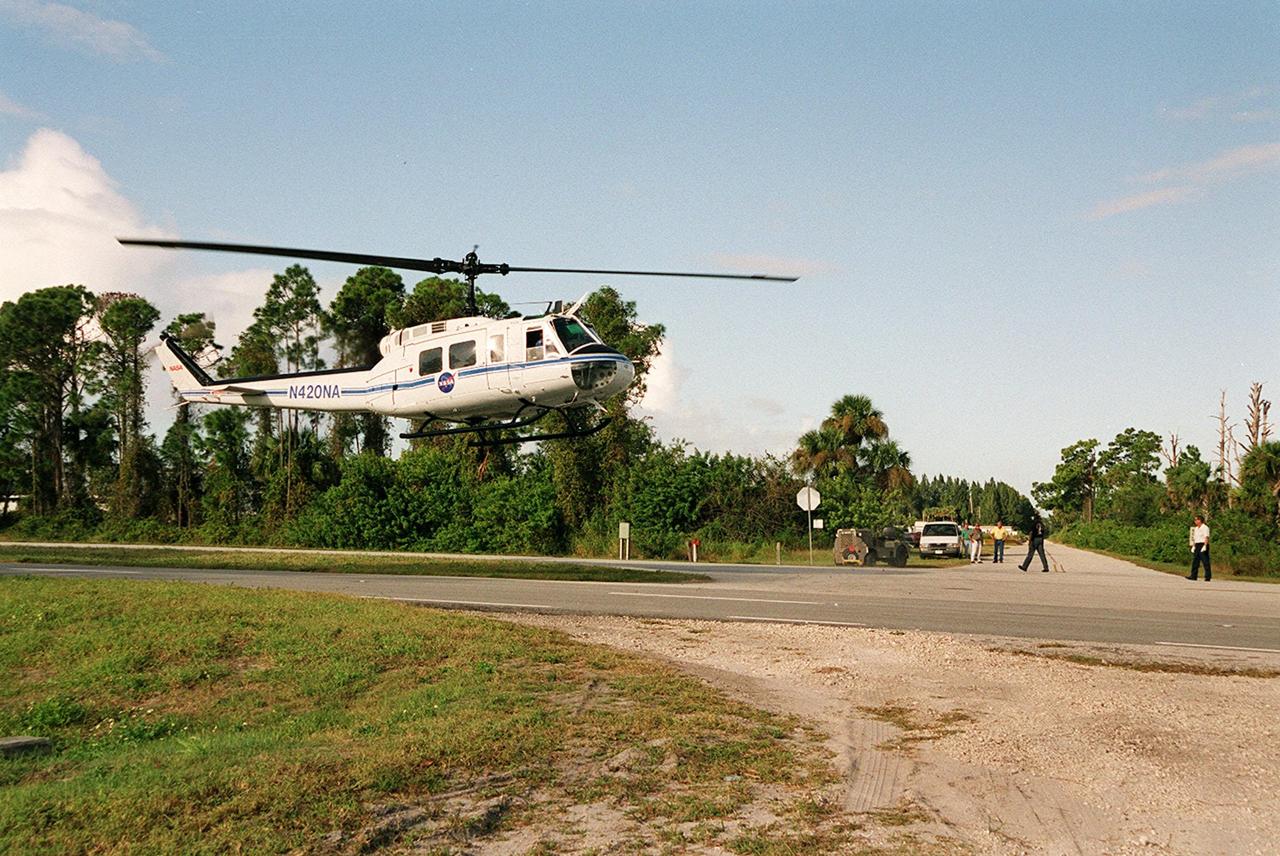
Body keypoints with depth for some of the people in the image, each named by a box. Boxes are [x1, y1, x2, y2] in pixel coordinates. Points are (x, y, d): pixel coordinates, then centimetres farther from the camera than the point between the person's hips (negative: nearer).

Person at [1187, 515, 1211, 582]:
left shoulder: (1205, 528, -7)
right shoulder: (1196, 528, 18)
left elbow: (1206, 538, -15)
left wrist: (1205, 546, -23)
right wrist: (1193, 546, 14)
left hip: (1203, 545, -8)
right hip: (1197, 546, 8)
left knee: (1205, 561, -6)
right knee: (1195, 561, 5)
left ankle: (1208, 577, -4)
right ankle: (1193, 576, 6)